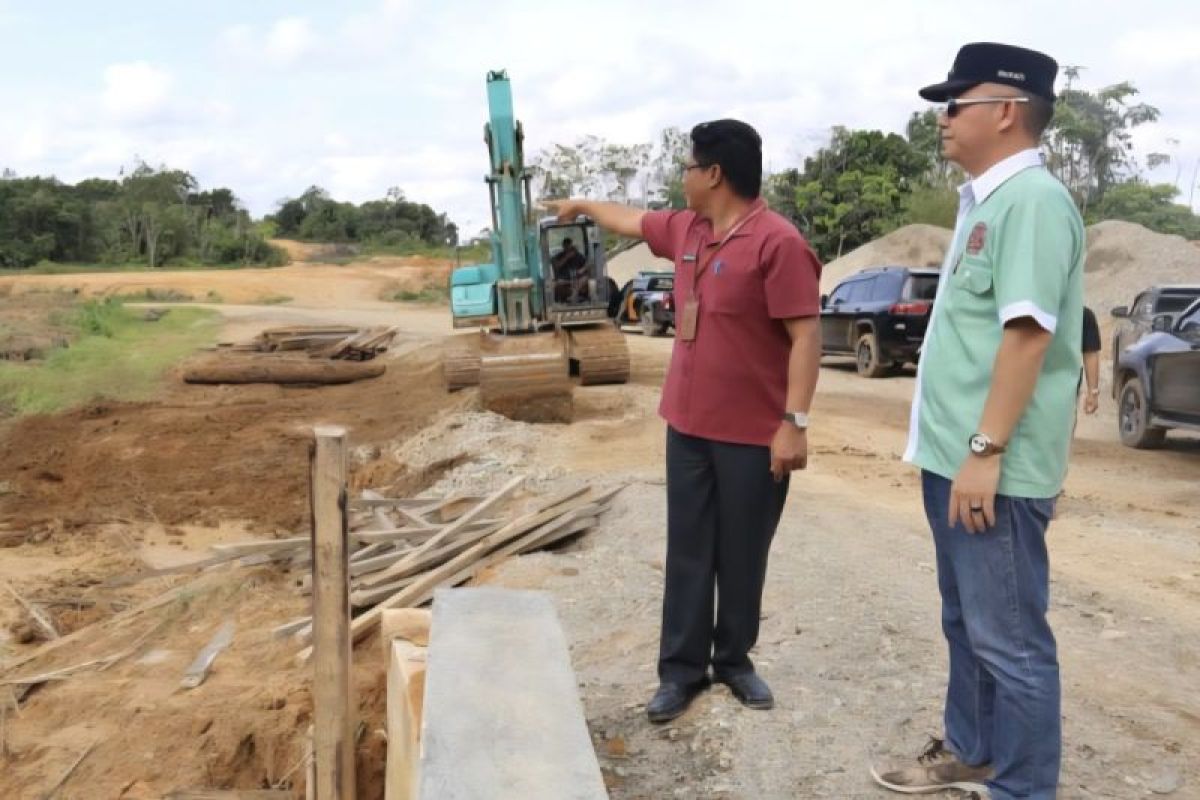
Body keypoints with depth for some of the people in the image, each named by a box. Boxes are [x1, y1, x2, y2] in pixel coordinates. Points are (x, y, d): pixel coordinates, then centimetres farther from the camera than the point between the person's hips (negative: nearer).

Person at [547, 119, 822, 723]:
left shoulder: (778, 242, -16)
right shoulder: (685, 230, 8)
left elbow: (806, 336, -18)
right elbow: (632, 220, 29)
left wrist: (795, 422, -22)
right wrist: (581, 206, 43)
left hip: (754, 434, -6)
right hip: (688, 425, 7)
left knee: (742, 556, 9)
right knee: (688, 553, 9)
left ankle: (734, 660, 26)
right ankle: (682, 668, 18)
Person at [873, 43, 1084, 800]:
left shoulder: (1033, 200, -15)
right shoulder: (986, 200, 15)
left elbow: (1027, 333, -22)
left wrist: (986, 449, -24)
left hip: (994, 466, -10)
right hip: (951, 454, 10)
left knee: (1009, 638, 1)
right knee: (968, 624, 21)